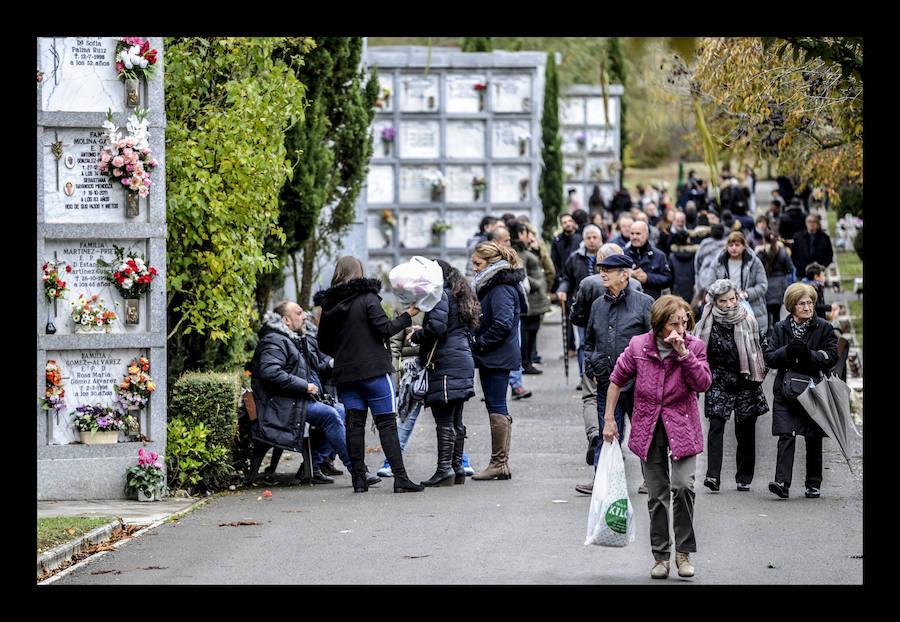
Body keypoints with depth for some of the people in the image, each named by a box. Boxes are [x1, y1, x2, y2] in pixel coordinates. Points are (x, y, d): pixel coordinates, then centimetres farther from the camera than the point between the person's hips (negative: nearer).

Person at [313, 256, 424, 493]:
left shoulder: (328, 305, 8)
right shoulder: (367, 298, -7)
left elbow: (324, 345, 14)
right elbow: (384, 329, -11)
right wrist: (407, 316, 1)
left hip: (345, 373, 4)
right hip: (374, 370, -4)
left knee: (354, 423, 5)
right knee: (387, 423, -4)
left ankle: (359, 479, 1)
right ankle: (400, 478, -8)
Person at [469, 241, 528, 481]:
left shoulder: (501, 289, -16)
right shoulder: (491, 285, 15)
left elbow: (502, 324, -24)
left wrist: (480, 344, -15)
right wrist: (478, 341, 10)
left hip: (497, 359, -11)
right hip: (493, 358, 11)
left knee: (496, 409, -6)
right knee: (497, 409, 11)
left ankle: (499, 464, -3)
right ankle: (501, 464, 15)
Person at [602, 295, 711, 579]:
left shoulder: (694, 346, -4)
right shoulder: (639, 346, -4)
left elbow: (703, 384, -15)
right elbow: (617, 380, 9)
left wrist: (682, 352, -21)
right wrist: (609, 419, 8)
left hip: (682, 427, -1)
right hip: (648, 428, 1)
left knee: (683, 486, -17)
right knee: (657, 494, 5)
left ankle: (684, 551, -2)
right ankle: (660, 555, 16)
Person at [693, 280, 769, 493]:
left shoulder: (748, 321, 0)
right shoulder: (706, 325, -2)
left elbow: (762, 345, 12)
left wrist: (760, 372, 8)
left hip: (746, 383, 1)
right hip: (718, 383, -1)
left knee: (746, 431, 5)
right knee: (716, 427, -16)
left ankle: (744, 478, 16)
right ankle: (713, 475, -24)